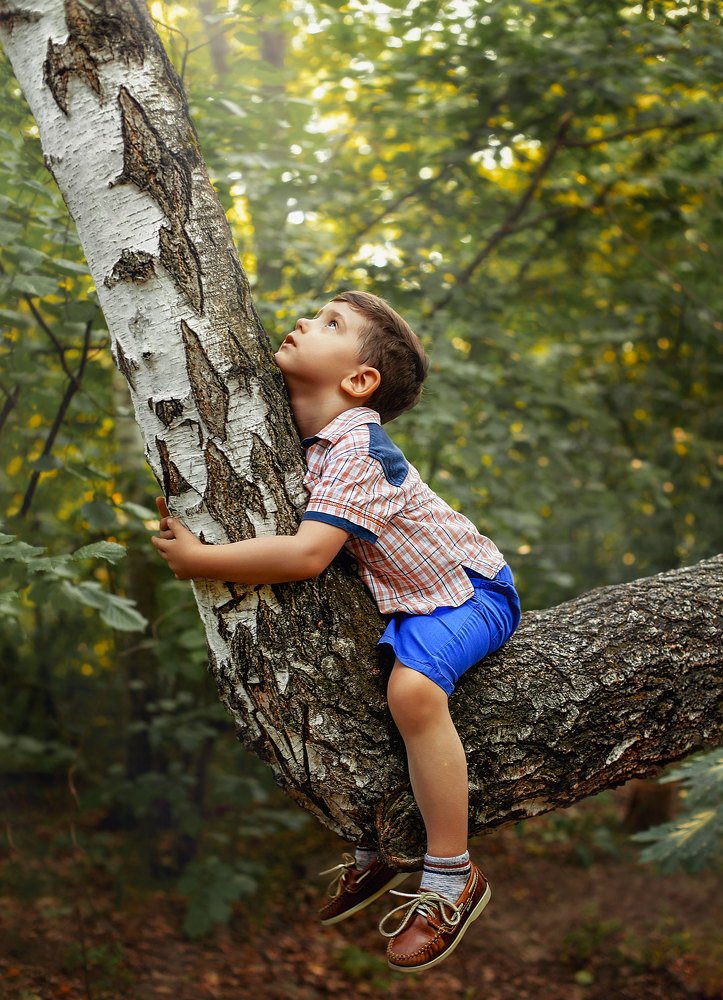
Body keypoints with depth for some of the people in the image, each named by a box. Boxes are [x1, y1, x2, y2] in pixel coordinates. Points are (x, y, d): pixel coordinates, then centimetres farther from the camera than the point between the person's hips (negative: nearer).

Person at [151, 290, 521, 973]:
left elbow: (306, 554, -37)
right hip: (402, 594, 10)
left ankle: (452, 878, -16)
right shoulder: (307, 440, 0)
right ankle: (372, 850, 17)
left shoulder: (354, 445, -29)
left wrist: (197, 560, -29)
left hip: (468, 588, -9)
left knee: (412, 686, -32)